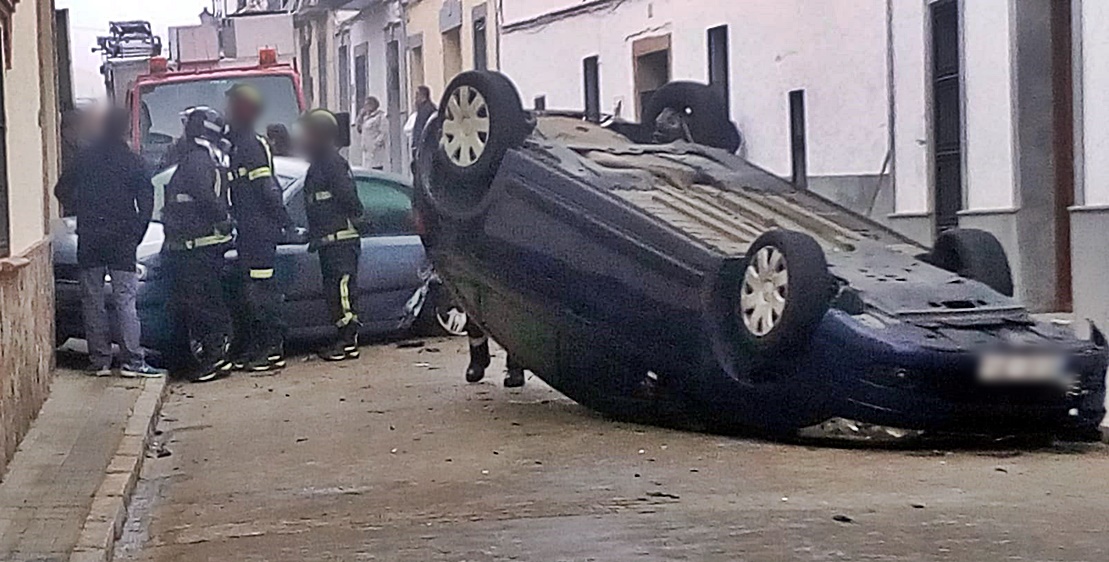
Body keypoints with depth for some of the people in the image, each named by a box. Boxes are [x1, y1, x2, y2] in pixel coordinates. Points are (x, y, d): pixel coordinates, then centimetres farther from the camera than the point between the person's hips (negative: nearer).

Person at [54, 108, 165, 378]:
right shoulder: (131, 160, -4)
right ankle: (131, 360, -8)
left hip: (89, 241, 3)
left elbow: (62, 191, 8)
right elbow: (146, 199, -8)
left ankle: (99, 360, 6)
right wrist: (137, 233, 0)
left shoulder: (84, 158, 5)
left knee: (92, 300, 7)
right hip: (121, 241, -3)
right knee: (125, 300, -3)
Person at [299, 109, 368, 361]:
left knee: (343, 288, -10)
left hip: (341, 239, -11)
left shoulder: (334, 163, -12)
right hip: (330, 241, 11)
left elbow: (348, 198, -20)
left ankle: (348, 342, -9)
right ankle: (345, 340, 16)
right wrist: (315, 236, 19)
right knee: (334, 290, 11)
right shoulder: (320, 163, 19)